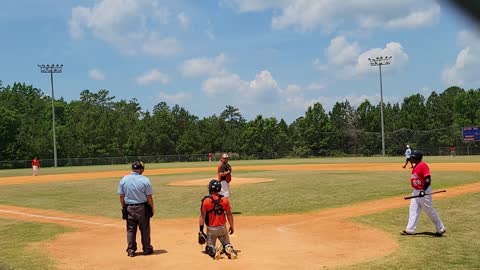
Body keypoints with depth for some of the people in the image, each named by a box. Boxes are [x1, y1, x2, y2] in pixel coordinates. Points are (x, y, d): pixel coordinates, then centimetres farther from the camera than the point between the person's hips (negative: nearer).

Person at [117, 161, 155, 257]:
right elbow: (149, 197, -9)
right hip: (142, 208, -2)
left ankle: (131, 250, 14)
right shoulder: (145, 180, -11)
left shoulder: (123, 180, -1)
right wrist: (152, 208, 3)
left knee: (130, 230, 12)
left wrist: (124, 208, 13)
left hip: (129, 208, 2)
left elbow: (121, 196, 2)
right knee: (145, 229, 10)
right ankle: (146, 249, 19)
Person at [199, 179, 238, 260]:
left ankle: (215, 250, -23)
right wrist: (232, 227, 13)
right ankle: (230, 249, -16)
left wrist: (201, 230, -3)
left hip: (211, 228, -2)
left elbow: (202, 216, -9)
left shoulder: (206, 200, -11)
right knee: (227, 244, 20)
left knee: (209, 248, 13)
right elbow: (229, 214, 2)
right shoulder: (224, 199, -4)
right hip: (222, 227, 2)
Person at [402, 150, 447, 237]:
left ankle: (441, 229, 15)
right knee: (413, 210, 8)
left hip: (424, 191, -10)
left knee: (430, 211, 0)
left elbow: (428, 179, -23)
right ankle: (410, 229, 12)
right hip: (416, 191, 10)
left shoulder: (423, 165, -19)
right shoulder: (415, 166, 10)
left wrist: (423, 190, -30)